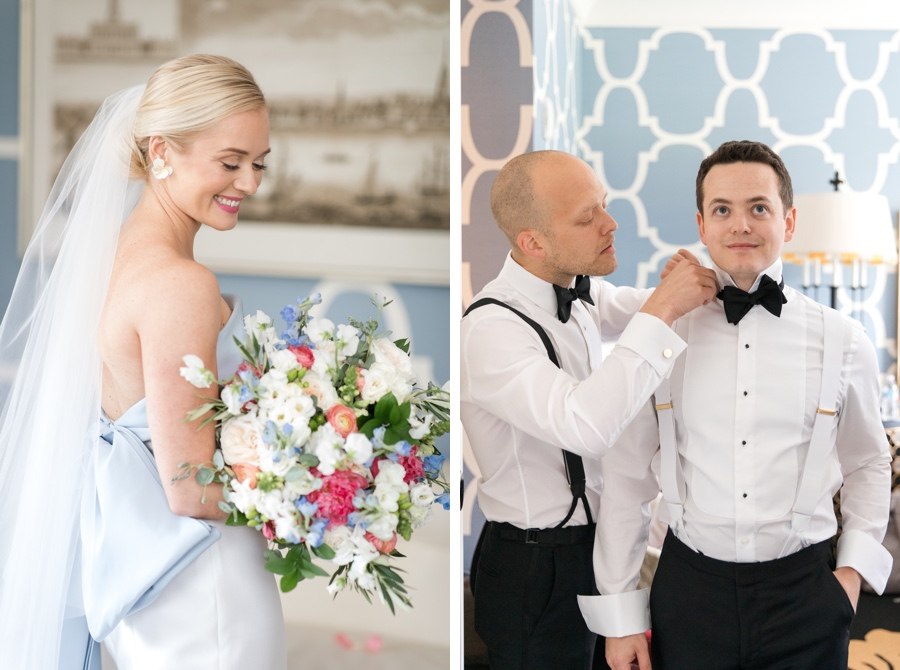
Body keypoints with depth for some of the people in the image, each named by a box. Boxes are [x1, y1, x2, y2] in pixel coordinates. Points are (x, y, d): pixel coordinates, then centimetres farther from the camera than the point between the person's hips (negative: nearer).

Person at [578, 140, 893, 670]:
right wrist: (620, 615, 2)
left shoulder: (843, 341, 0)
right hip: (690, 591, 0)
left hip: (806, 593, 1)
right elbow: (626, 478, 2)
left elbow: (868, 466, 13)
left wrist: (856, 567, 1)